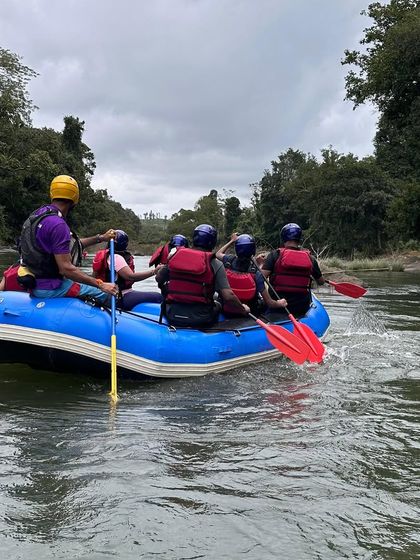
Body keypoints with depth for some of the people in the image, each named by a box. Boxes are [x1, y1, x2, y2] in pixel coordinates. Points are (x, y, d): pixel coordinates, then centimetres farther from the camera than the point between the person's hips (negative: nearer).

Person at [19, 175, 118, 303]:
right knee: (105, 294, -6)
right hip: (49, 288, -10)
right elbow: (66, 268, -26)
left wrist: (101, 238, 20)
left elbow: (71, 244, 17)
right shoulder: (57, 224, -22)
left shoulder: (39, 214, 9)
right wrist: (100, 285, -22)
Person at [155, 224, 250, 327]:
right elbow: (228, 296, -14)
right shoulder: (215, 264, -8)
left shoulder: (175, 255, 1)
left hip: (172, 316, 2)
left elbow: (159, 278, 12)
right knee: (217, 305, 29)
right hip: (200, 320, -2)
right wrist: (243, 309, 3)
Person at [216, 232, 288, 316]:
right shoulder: (255, 272, -23)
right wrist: (280, 304, 2)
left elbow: (218, 254, 12)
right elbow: (269, 303, -17)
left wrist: (232, 241, 22)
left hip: (227, 312, 3)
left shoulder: (229, 261, -16)